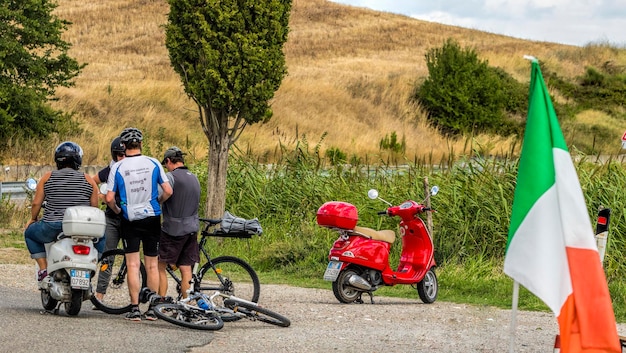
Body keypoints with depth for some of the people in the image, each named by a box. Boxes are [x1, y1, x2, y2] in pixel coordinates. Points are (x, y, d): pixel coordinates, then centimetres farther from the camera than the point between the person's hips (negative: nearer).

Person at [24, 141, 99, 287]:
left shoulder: (47, 178, 3)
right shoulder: (88, 180, 5)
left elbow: (36, 203, 4)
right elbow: (94, 206, 6)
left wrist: (33, 219, 23)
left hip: (52, 228, -1)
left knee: (29, 233, 29)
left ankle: (43, 269, 16)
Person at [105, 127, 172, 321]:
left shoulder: (117, 167, -6)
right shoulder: (153, 163, -2)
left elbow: (109, 198, -9)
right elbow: (168, 191, -4)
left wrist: (117, 210, 11)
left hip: (130, 219, -1)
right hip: (152, 218, 1)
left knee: (133, 265, 0)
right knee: (152, 265, 8)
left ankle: (135, 309, -4)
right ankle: (152, 309, 11)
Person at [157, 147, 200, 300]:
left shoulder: (171, 176, -11)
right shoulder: (194, 178, 15)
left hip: (173, 229, -7)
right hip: (192, 228, 7)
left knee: (160, 266, 2)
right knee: (186, 269, 6)